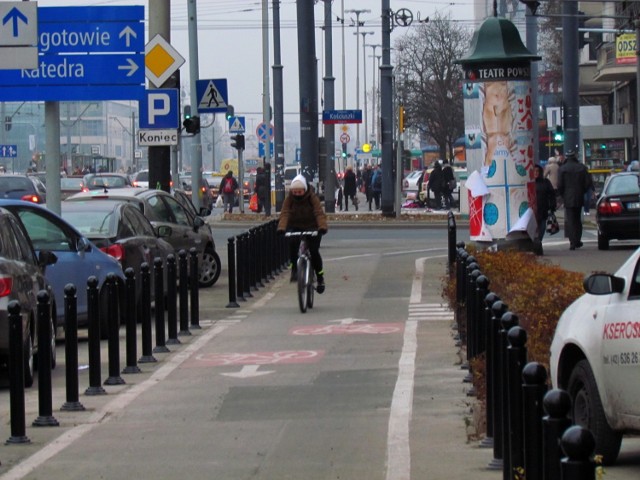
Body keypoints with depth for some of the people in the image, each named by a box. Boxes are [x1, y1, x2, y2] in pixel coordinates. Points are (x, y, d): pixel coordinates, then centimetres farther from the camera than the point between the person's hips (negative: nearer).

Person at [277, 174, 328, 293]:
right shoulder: (289, 199, -10)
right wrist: (281, 228, -39)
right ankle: (294, 268, -16)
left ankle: (320, 278, 2)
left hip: (312, 227, -1)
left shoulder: (312, 197, -15)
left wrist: (322, 227, -44)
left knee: (314, 251, -14)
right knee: (292, 243, -30)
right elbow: (284, 214, -21)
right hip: (296, 227, 2)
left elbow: (319, 213, -26)